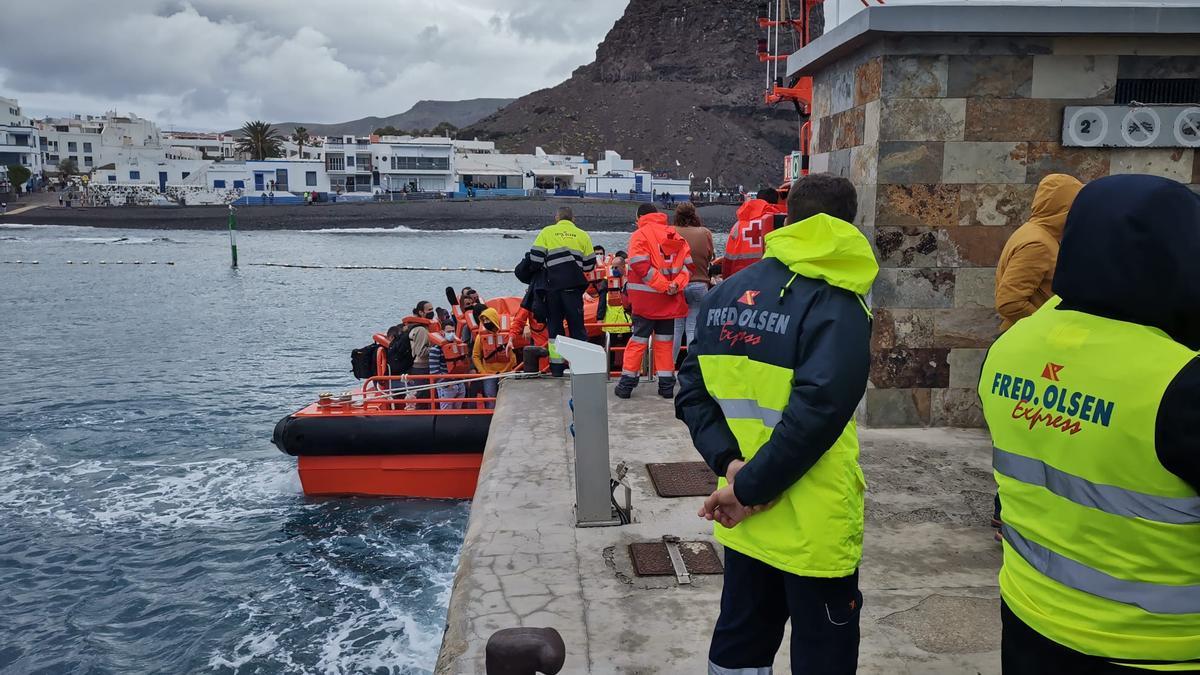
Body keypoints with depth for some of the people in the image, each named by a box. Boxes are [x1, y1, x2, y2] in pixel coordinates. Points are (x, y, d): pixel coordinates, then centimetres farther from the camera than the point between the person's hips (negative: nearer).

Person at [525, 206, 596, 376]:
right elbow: (589, 265, 9)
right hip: (573, 287, 0)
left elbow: (535, 259, -1)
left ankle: (556, 366, 8)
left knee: (554, 325, 9)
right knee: (577, 325, 7)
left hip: (552, 285, 0)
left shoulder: (546, 232, 5)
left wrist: (539, 270, 19)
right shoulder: (583, 235, 9)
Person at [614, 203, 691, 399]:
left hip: (646, 298, -3)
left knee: (638, 339, 5)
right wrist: (676, 284, -8)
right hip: (670, 300, 4)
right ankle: (666, 384, 12)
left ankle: (627, 384, 7)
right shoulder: (676, 236, 11)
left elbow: (640, 265, -17)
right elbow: (687, 264, 4)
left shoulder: (640, 235, -5)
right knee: (664, 340, 12)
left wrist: (663, 286, -15)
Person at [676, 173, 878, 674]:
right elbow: (816, 415, -26)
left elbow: (692, 393, 0)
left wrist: (729, 462, -9)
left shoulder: (725, 296, 3)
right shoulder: (837, 308, -16)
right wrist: (750, 489, -18)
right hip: (812, 529, -6)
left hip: (744, 522, 6)